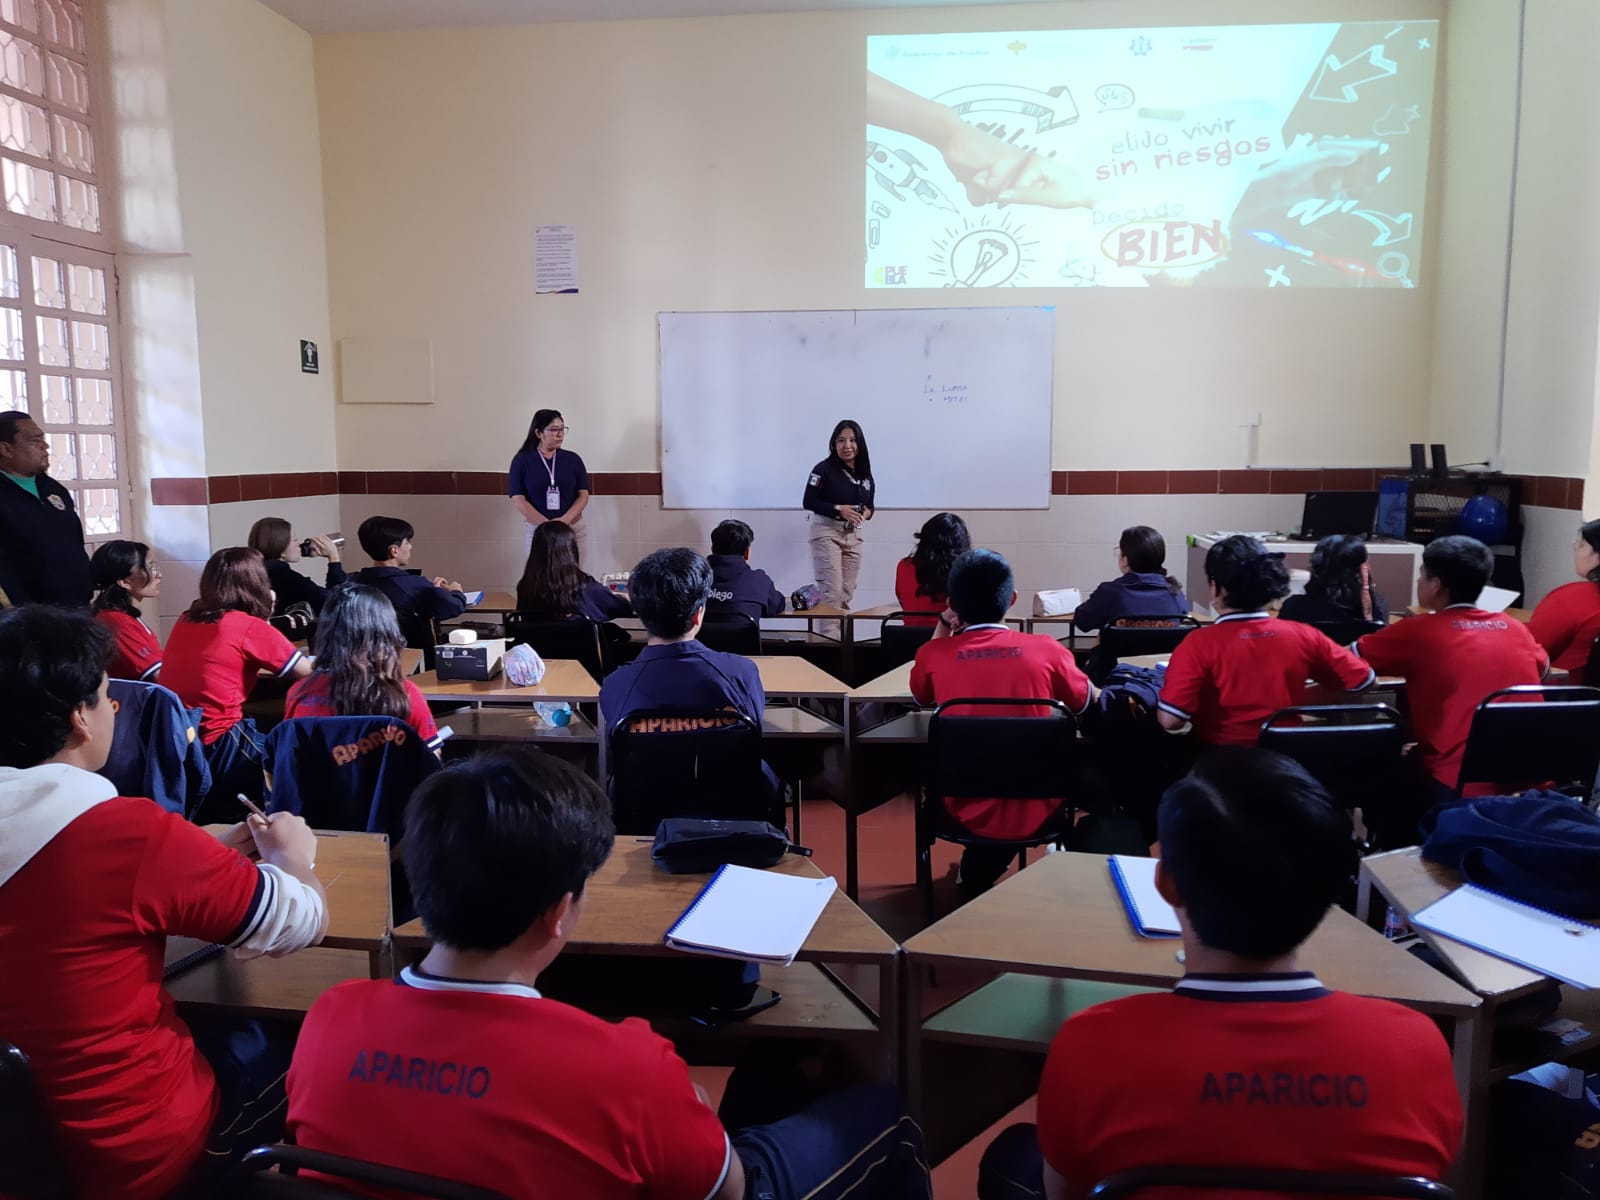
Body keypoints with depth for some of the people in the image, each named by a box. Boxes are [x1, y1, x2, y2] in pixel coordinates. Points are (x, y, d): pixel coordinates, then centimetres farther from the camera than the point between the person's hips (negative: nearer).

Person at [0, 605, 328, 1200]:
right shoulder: (134, 831, -28)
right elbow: (306, 920, -15)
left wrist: (216, 852, 7)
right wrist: (289, 854, 4)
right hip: (132, 1151, -6)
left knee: (237, 1032, 29)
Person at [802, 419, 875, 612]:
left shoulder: (865, 473, 8)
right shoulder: (824, 469, -9)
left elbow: (870, 504, 17)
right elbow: (809, 502, -11)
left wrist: (867, 512, -6)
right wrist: (839, 509, -20)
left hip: (853, 534, 6)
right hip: (826, 531, -6)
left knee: (846, 594, 8)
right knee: (831, 591, -13)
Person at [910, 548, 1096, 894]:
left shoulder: (933, 654, -10)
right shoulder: (1046, 649, -11)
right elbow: (1086, 702, 10)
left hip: (968, 811, 1)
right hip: (1035, 810, 0)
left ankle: (975, 872, 36)